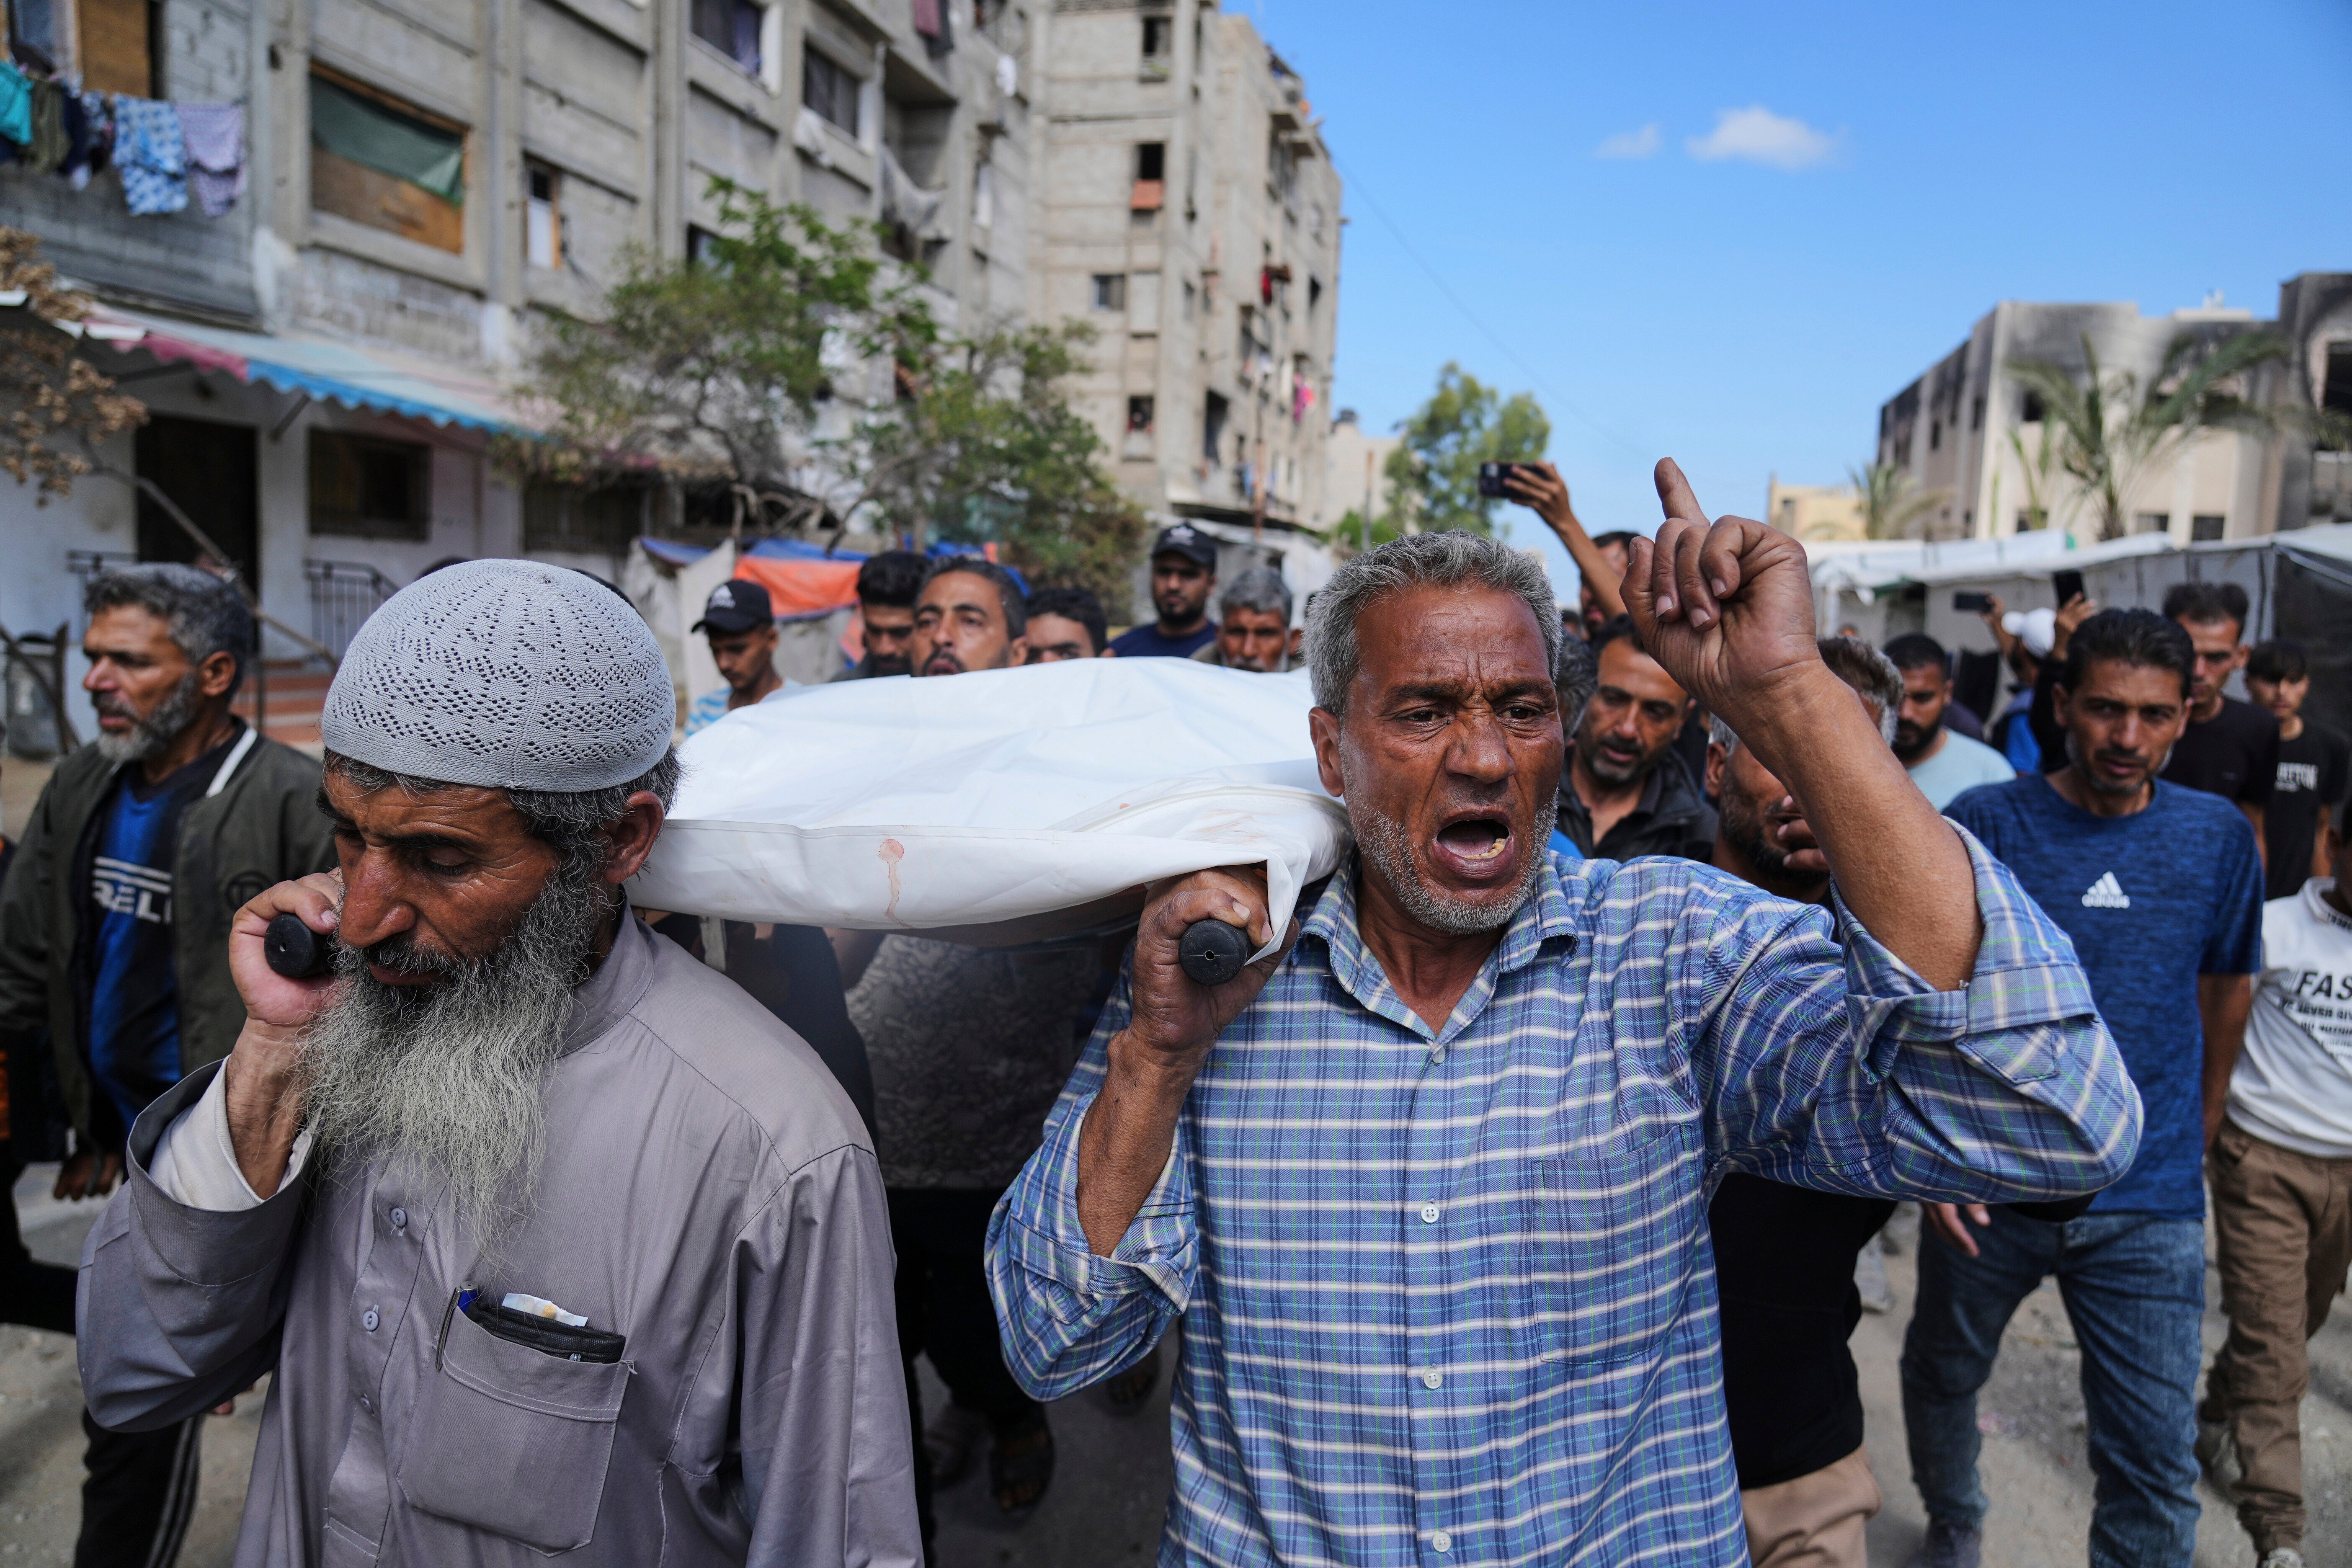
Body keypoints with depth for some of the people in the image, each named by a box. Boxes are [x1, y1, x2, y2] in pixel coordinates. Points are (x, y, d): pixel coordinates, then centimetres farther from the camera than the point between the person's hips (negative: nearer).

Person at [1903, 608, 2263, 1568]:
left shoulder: (2218, 837, 0)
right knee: (1943, 1380, 21)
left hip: (2151, 1205, 1)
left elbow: (2227, 985, 14)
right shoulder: (1982, 826, -9)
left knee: (2156, 1464, 2)